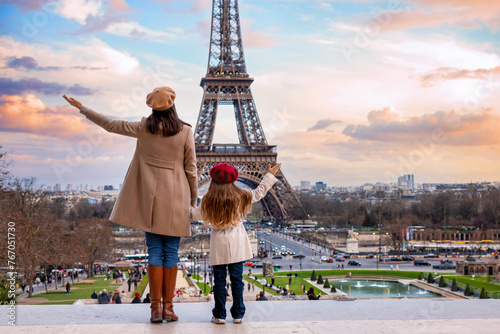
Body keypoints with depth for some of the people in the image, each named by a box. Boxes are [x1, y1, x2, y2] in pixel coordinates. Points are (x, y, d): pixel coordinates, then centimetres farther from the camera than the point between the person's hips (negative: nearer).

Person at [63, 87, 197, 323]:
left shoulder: (144, 128, -2)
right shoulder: (185, 131, -5)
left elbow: (111, 125, 5)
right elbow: (191, 169, -3)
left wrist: (82, 109, 16)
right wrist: (193, 198, 10)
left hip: (151, 197, 1)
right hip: (175, 197, -1)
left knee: (155, 252, 5)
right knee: (171, 253, 5)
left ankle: (156, 307, 3)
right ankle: (168, 307, 6)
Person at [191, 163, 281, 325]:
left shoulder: (208, 201, -3)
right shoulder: (241, 196, -1)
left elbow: (196, 215, 10)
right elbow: (259, 193, 11)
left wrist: (191, 209, 34)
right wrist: (270, 175, 21)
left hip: (218, 246, -1)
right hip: (237, 244, 1)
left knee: (219, 281, 5)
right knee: (237, 279, 6)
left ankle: (219, 315, 9)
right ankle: (238, 314, 11)